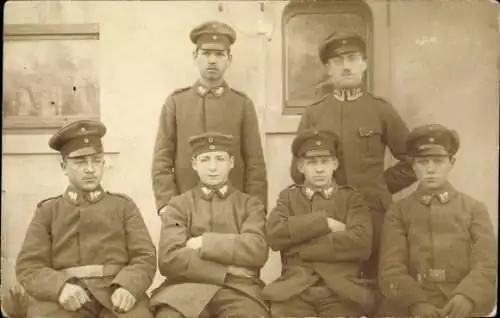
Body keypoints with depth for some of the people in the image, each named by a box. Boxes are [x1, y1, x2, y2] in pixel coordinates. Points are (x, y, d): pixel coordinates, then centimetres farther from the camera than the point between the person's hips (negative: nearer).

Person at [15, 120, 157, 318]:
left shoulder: (123, 205, 17)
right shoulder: (47, 211, 17)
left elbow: (145, 257, 7)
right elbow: (29, 267, 7)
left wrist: (128, 287, -14)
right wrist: (60, 288, -15)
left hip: (116, 295, 0)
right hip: (63, 299, 0)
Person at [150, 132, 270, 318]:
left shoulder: (250, 204, 15)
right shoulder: (178, 205, 13)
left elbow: (257, 251, -3)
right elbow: (169, 259, -2)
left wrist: (204, 243, -5)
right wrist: (227, 271, -6)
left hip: (238, 288, 0)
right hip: (187, 287, 0)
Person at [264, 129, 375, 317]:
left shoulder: (351, 198, 14)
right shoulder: (288, 197, 18)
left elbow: (361, 243, -4)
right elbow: (274, 234, -1)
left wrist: (301, 247, -4)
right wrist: (324, 223, -5)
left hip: (342, 292, 0)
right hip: (293, 291, 1)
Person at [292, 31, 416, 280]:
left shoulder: (381, 110, 3)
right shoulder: (313, 113, 5)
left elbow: (411, 163, 8)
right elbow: (298, 170, 9)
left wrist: (379, 188, 5)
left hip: (374, 215, 0)